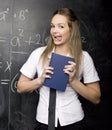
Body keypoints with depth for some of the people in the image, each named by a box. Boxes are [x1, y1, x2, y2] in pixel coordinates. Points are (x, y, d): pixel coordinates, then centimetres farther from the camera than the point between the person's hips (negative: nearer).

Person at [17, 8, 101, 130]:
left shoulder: (83, 57, -7)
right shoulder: (39, 53, -5)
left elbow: (96, 98, -4)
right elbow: (20, 87, 1)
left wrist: (73, 80, -17)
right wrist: (40, 80, -16)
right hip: (45, 120, 1)